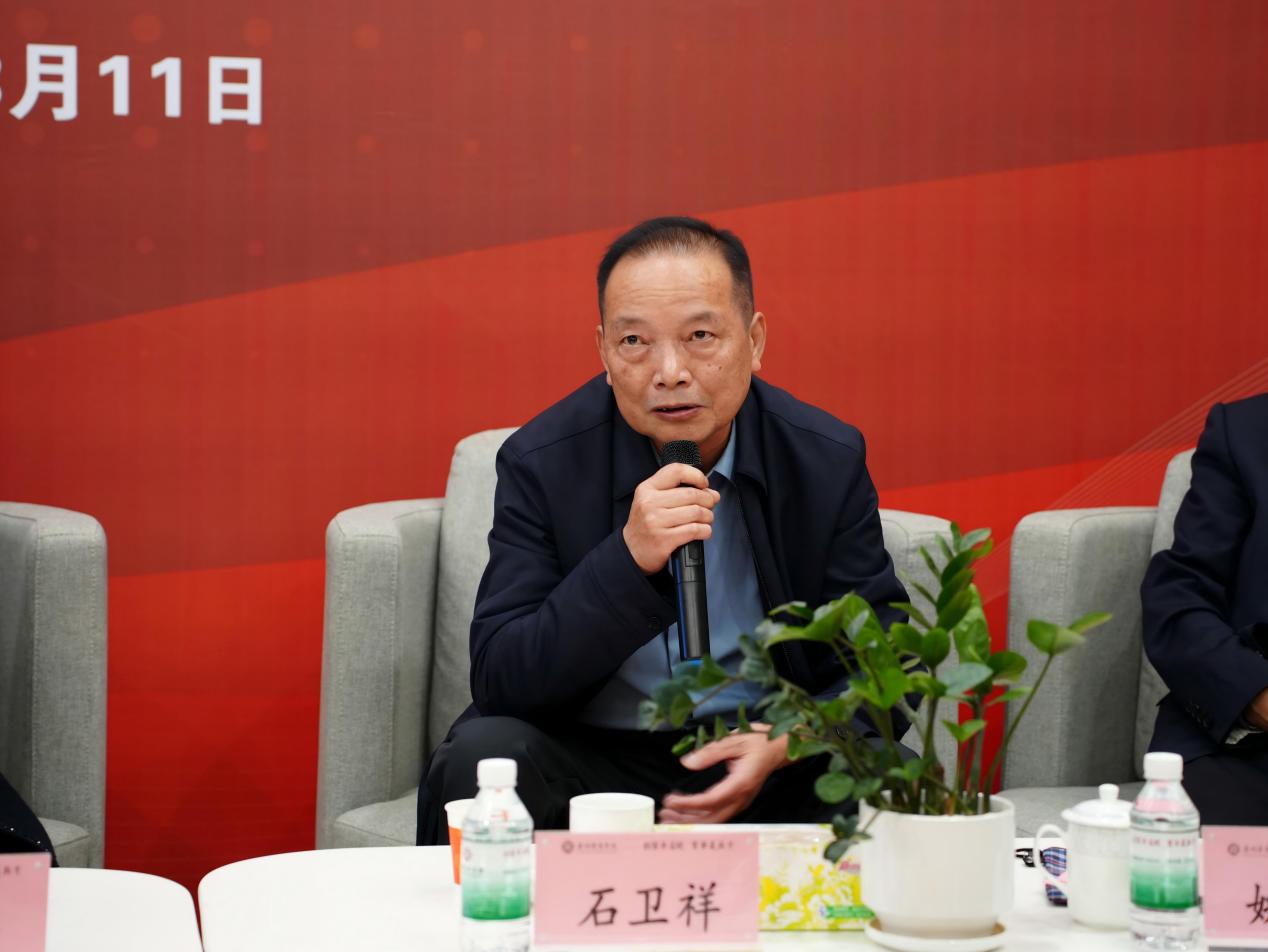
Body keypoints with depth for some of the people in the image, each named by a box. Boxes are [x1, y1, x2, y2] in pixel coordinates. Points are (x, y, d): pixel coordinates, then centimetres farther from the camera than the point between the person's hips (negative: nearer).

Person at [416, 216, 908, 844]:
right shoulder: (541, 463, -8)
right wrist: (629, 559, -30)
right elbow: (499, 681, -15)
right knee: (479, 758, -31)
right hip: (593, 760, -1)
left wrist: (784, 744, -20)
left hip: (772, 763, 2)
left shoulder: (826, 461, -4)